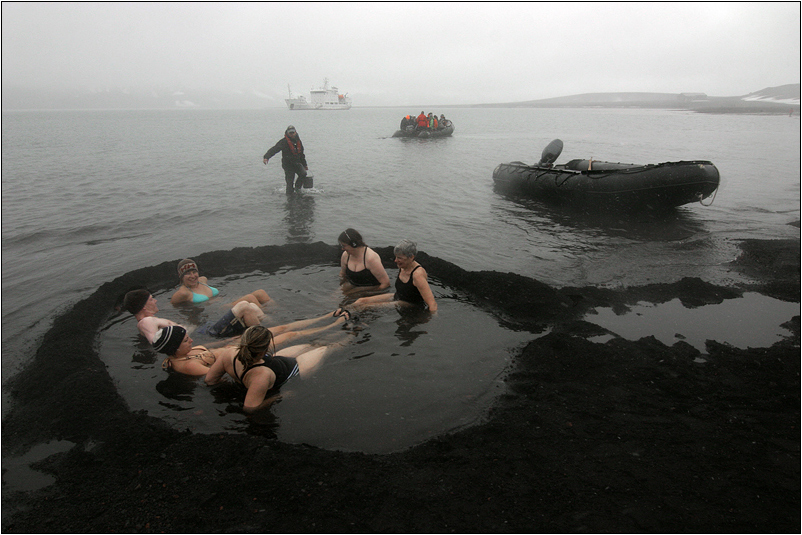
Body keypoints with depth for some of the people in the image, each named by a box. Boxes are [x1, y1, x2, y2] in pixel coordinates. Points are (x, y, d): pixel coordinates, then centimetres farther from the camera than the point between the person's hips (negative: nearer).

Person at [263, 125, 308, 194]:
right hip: (288, 164, -5)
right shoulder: (284, 142, -13)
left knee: (303, 174, -21)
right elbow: (274, 149, -27)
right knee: (289, 183, -2)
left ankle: (297, 187, 2)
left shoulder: (298, 141, 8)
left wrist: (305, 165, 25)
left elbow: (301, 154, 22)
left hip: (297, 163, 5)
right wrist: (266, 157, -44)